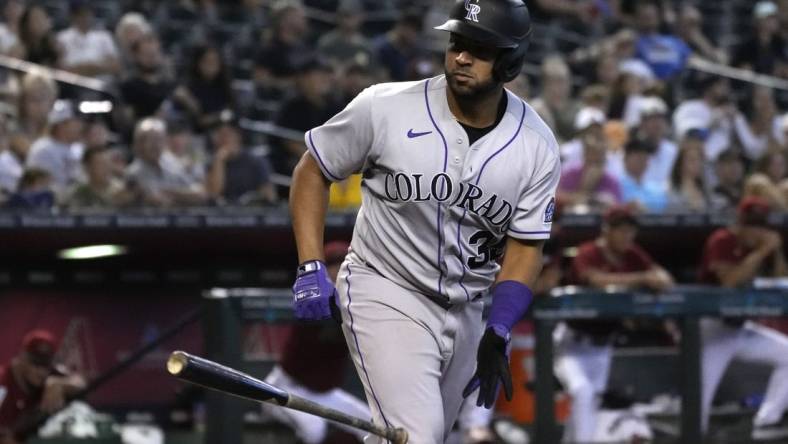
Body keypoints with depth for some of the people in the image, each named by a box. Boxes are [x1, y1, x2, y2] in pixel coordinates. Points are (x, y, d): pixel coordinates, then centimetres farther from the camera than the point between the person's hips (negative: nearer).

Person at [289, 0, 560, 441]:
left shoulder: (537, 147, -6)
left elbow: (525, 246, -3)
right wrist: (311, 268, -11)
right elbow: (314, 170, -1)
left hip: (467, 308, 5)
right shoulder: (385, 108, -14)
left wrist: (497, 335, -15)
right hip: (385, 292, -4)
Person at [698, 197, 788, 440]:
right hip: (715, 326, -7)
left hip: (742, 326, 7)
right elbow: (730, 280, -29)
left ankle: (766, 421, -3)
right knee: (700, 398, -15)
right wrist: (762, 252, -25)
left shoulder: (760, 244, 6)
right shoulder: (722, 242, -14)